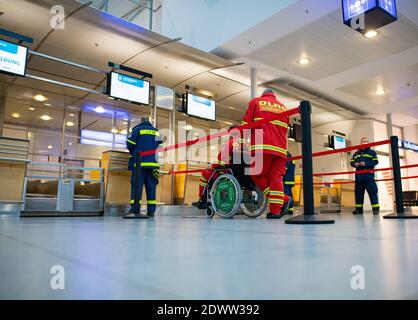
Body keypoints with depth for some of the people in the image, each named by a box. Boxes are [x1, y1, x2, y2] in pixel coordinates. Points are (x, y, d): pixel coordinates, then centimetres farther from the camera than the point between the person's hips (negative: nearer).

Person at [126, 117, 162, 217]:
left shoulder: (137, 129, 3)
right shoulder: (156, 131, 15)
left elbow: (130, 144, -2)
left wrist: (134, 152, 17)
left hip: (139, 163, -3)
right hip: (153, 164, 3)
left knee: (137, 185, -3)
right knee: (151, 186, 5)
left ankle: (134, 208, -12)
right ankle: (151, 210, 3)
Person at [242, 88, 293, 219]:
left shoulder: (255, 102, 15)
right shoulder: (283, 107, 25)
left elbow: (246, 123, 5)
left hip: (262, 147, -4)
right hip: (281, 148, 5)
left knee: (257, 174, 3)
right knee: (276, 177, 5)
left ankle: (283, 199, -3)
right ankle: (276, 210, 0)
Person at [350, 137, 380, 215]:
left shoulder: (372, 152, 6)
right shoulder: (356, 153, 18)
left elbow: (375, 162, -4)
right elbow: (351, 162, 15)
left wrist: (365, 164, -15)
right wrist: (355, 164, -8)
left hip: (368, 176, -4)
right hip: (358, 176, 4)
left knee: (372, 192, -8)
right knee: (358, 192, 6)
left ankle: (375, 208, -5)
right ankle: (358, 208, 12)